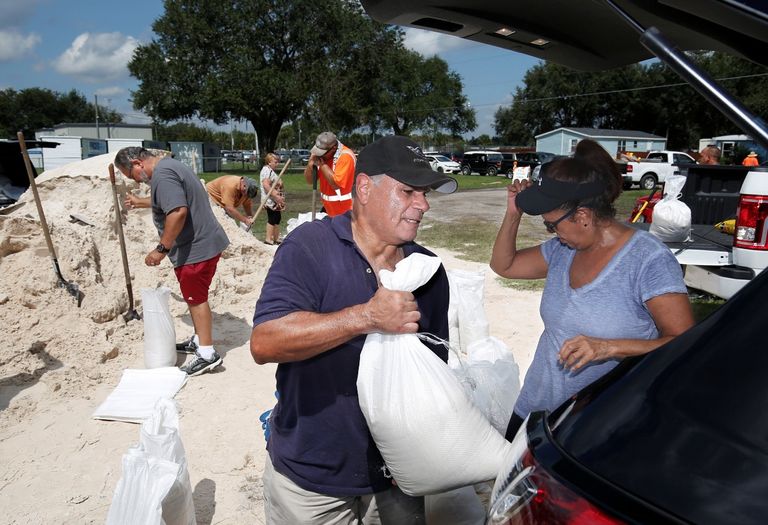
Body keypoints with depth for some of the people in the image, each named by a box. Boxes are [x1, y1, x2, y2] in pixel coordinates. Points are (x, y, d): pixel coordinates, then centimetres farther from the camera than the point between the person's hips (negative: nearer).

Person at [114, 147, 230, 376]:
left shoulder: (162, 175, -19)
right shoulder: (170, 166, 16)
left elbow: (178, 212, -30)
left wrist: (162, 249, -23)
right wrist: (140, 202, 48)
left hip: (195, 249, -10)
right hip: (205, 243, 10)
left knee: (196, 299, -1)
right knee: (195, 297, 20)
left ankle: (207, 354, 8)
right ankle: (199, 340, 34)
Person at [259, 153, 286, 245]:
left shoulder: (271, 171, 18)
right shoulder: (266, 170, -14)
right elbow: (266, 185, -26)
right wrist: (276, 196, -26)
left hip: (275, 201, 10)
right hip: (270, 200, -10)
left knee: (277, 218, 12)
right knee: (272, 219, -7)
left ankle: (276, 238, 19)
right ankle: (268, 239, -2)